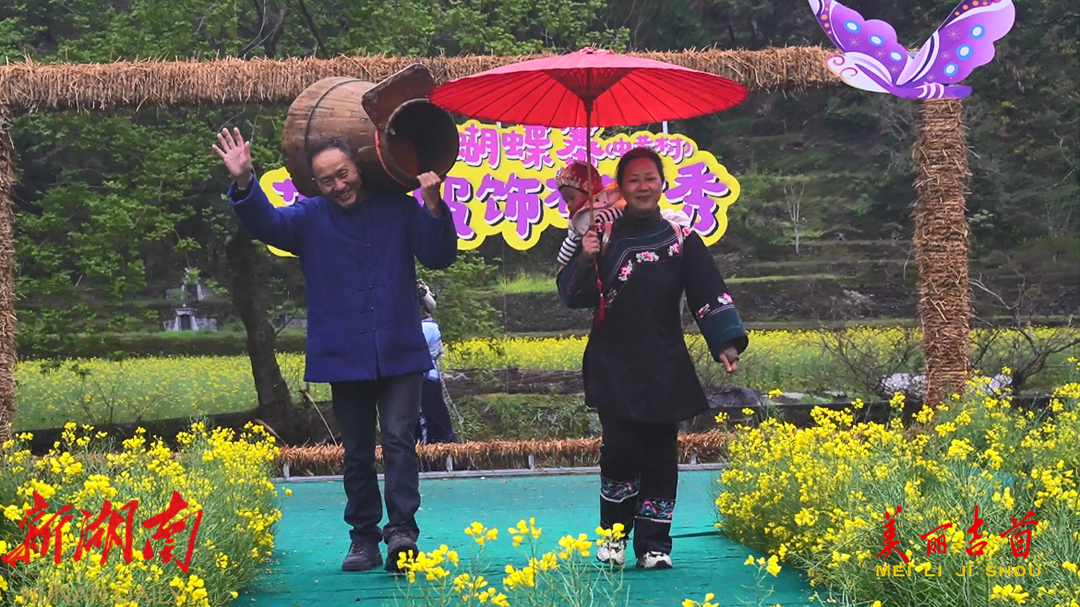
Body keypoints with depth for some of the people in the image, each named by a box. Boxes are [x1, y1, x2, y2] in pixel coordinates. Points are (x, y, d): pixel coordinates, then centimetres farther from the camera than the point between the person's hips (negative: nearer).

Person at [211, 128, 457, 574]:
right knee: (357, 452, 9)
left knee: (399, 440, -12)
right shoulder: (311, 219, 5)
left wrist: (434, 207, -16)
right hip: (344, 358, 2)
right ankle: (363, 537, 15)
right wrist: (244, 185, -28)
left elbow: (439, 257, 0)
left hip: (400, 354, -2)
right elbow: (266, 223, -10)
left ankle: (402, 529, -14)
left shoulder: (399, 208, 3)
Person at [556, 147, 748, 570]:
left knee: (660, 452, 1)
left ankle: (654, 543, 8)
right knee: (620, 449, -8)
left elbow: (709, 295, 1)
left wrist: (726, 343, -11)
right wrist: (586, 259, -16)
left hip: (664, 368, 1)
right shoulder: (604, 236, 4)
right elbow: (572, 297, 2)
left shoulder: (681, 240, 5)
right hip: (614, 367, -1)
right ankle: (614, 535, 11)